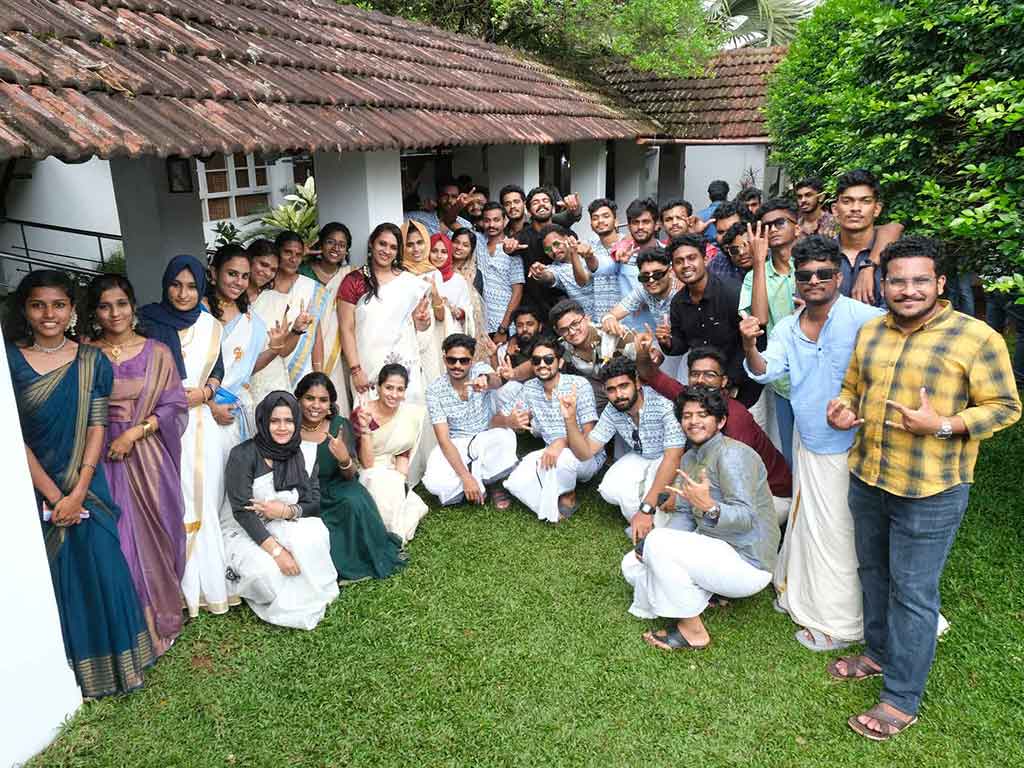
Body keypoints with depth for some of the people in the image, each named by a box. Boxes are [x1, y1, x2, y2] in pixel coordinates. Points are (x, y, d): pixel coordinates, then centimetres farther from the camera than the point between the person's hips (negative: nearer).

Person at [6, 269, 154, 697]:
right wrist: (53, 495, -12)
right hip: (34, 488, -1)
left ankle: (112, 660, 24)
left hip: (85, 485, 1)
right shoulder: (10, 360, -6)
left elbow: (96, 429, -4)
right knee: (53, 576, 8)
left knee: (101, 569, 3)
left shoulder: (91, 361, -1)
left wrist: (78, 493, -12)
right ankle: (74, 671, 26)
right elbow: (12, 436, -9)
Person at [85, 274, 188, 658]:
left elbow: (174, 407, -1)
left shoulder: (156, 353, 1)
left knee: (154, 533, 5)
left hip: (147, 456, 0)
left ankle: (160, 615, 25)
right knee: (117, 539, 3)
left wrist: (136, 431, -12)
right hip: (103, 457, 0)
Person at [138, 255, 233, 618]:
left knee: (204, 498, 9)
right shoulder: (148, 321, -3)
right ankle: (180, 584, 11)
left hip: (201, 424, 3)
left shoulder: (210, 325, 7)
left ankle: (208, 579, 21)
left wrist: (204, 392, -6)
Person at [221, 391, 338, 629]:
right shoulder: (243, 455, -15)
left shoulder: (299, 455, 1)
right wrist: (276, 550, -28)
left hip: (278, 528, 4)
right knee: (267, 571, -33)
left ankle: (313, 596, -8)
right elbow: (242, 511, -20)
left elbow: (315, 503, -2)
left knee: (313, 533, -28)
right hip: (241, 532, -4)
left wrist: (286, 511, -24)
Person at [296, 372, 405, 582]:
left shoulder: (340, 426, -5)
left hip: (335, 492, 1)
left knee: (355, 501, -31)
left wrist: (344, 460, -31)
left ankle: (367, 559, -7)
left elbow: (351, 476, -8)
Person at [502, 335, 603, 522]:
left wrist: (562, 443, -38)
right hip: (551, 455, 4)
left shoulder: (579, 385, -14)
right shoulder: (530, 388, 1)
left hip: (587, 455, -4)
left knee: (562, 458, -38)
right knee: (516, 482, -22)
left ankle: (568, 498, -8)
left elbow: (589, 434, -18)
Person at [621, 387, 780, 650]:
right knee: (633, 564, 4)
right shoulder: (690, 458, 11)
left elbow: (746, 518, -25)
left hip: (747, 564, -9)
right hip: (715, 550, 9)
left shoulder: (732, 454, -18)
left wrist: (709, 507, -44)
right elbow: (684, 515, 9)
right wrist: (649, 543, -8)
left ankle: (692, 631, -12)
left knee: (658, 542, -27)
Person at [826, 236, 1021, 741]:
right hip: (866, 477, 6)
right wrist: (842, 408, -5)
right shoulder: (870, 331, 5)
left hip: (929, 491, -6)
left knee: (912, 592, 2)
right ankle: (878, 653, 42)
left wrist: (942, 425, -24)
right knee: (873, 573, 21)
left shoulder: (976, 337, -13)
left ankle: (902, 699, 17)